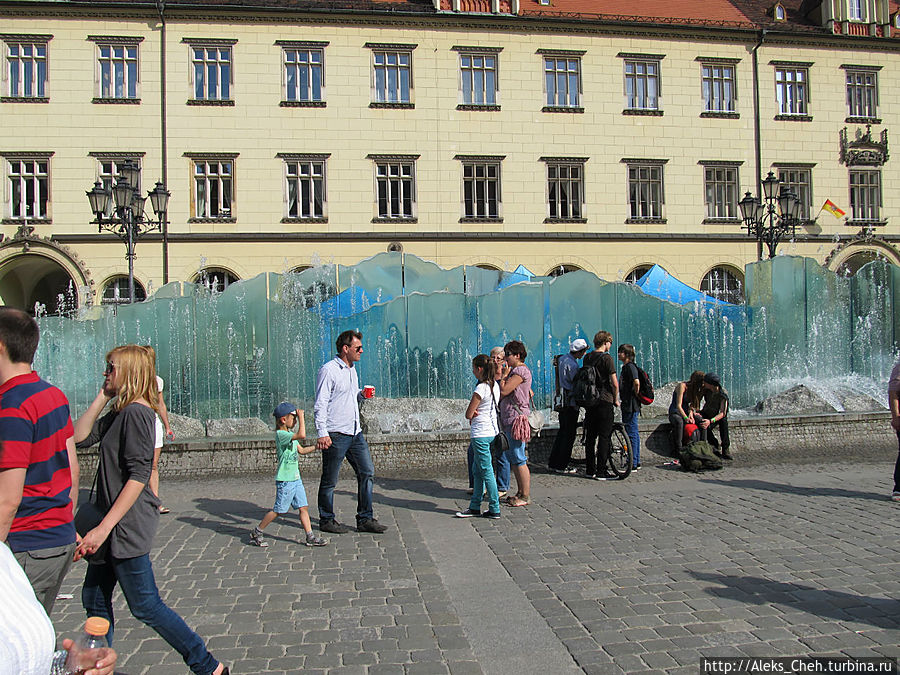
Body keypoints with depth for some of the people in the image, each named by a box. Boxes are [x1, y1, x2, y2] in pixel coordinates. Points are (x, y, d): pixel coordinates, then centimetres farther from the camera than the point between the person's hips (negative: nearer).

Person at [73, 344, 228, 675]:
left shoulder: (136, 412, -18)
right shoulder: (119, 412, 12)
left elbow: (138, 476, -23)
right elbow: (80, 437, 7)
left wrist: (104, 527, -24)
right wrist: (103, 397, 4)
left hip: (128, 524, -9)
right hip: (113, 524, 9)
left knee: (145, 605, -1)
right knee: (94, 598, 17)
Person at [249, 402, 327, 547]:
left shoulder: (289, 435, 14)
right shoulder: (281, 434, -18)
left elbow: (301, 450, 22)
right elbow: (302, 435, -32)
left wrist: (316, 446, 11)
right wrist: (301, 416, -24)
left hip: (296, 479, 9)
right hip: (285, 480, -9)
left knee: (303, 507, 5)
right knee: (278, 510, 0)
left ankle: (310, 537, 7)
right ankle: (256, 533, 16)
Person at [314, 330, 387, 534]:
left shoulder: (352, 369, 15)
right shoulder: (328, 370, -11)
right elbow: (321, 404, -14)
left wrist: (361, 394, 6)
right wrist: (322, 433, -20)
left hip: (355, 433, 8)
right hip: (335, 435, -8)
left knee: (367, 473, 6)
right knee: (329, 480, 4)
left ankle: (365, 519, 14)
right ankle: (327, 521, 18)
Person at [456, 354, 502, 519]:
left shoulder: (480, 389, -19)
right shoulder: (495, 385, 7)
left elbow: (468, 415, -14)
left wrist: (473, 414, 7)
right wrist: (477, 414, 0)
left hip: (481, 434, -9)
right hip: (492, 430, 9)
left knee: (486, 471, -1)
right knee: (478, 470, 15)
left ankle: (495, 509, 6)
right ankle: (475, 507, 21)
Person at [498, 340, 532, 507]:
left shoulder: (521, 370, -12)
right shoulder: (513, 371, 19)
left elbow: (504, 391, -18)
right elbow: (502, 396, 18)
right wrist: (504, 374, 11)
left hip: (517, 419, -11)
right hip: (508, 420, 11)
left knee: (518, 459, -6)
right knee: (512, 458, 14)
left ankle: (525, 496, 1)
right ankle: (521, 492, 22)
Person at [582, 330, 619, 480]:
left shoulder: (587, 358, 10)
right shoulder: (606, 358, -11)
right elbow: (614, 383, -13)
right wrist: (616, 399, 1)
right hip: (605, 401, -7)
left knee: (590, 436, 11)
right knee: (604, 437, -3)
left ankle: (590, 469, 16)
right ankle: (601, 472, -3)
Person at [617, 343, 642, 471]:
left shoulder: (630, 366, -14)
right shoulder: (626, 367, 17)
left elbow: (636, 382, -26)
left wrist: (635, 396, -14)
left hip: (630, 406, -10)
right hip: (629, 405, 10)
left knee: (631, 434, -7)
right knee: (634, 433, 14)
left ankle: (633, 464, -4)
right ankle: (636, 462, 21)